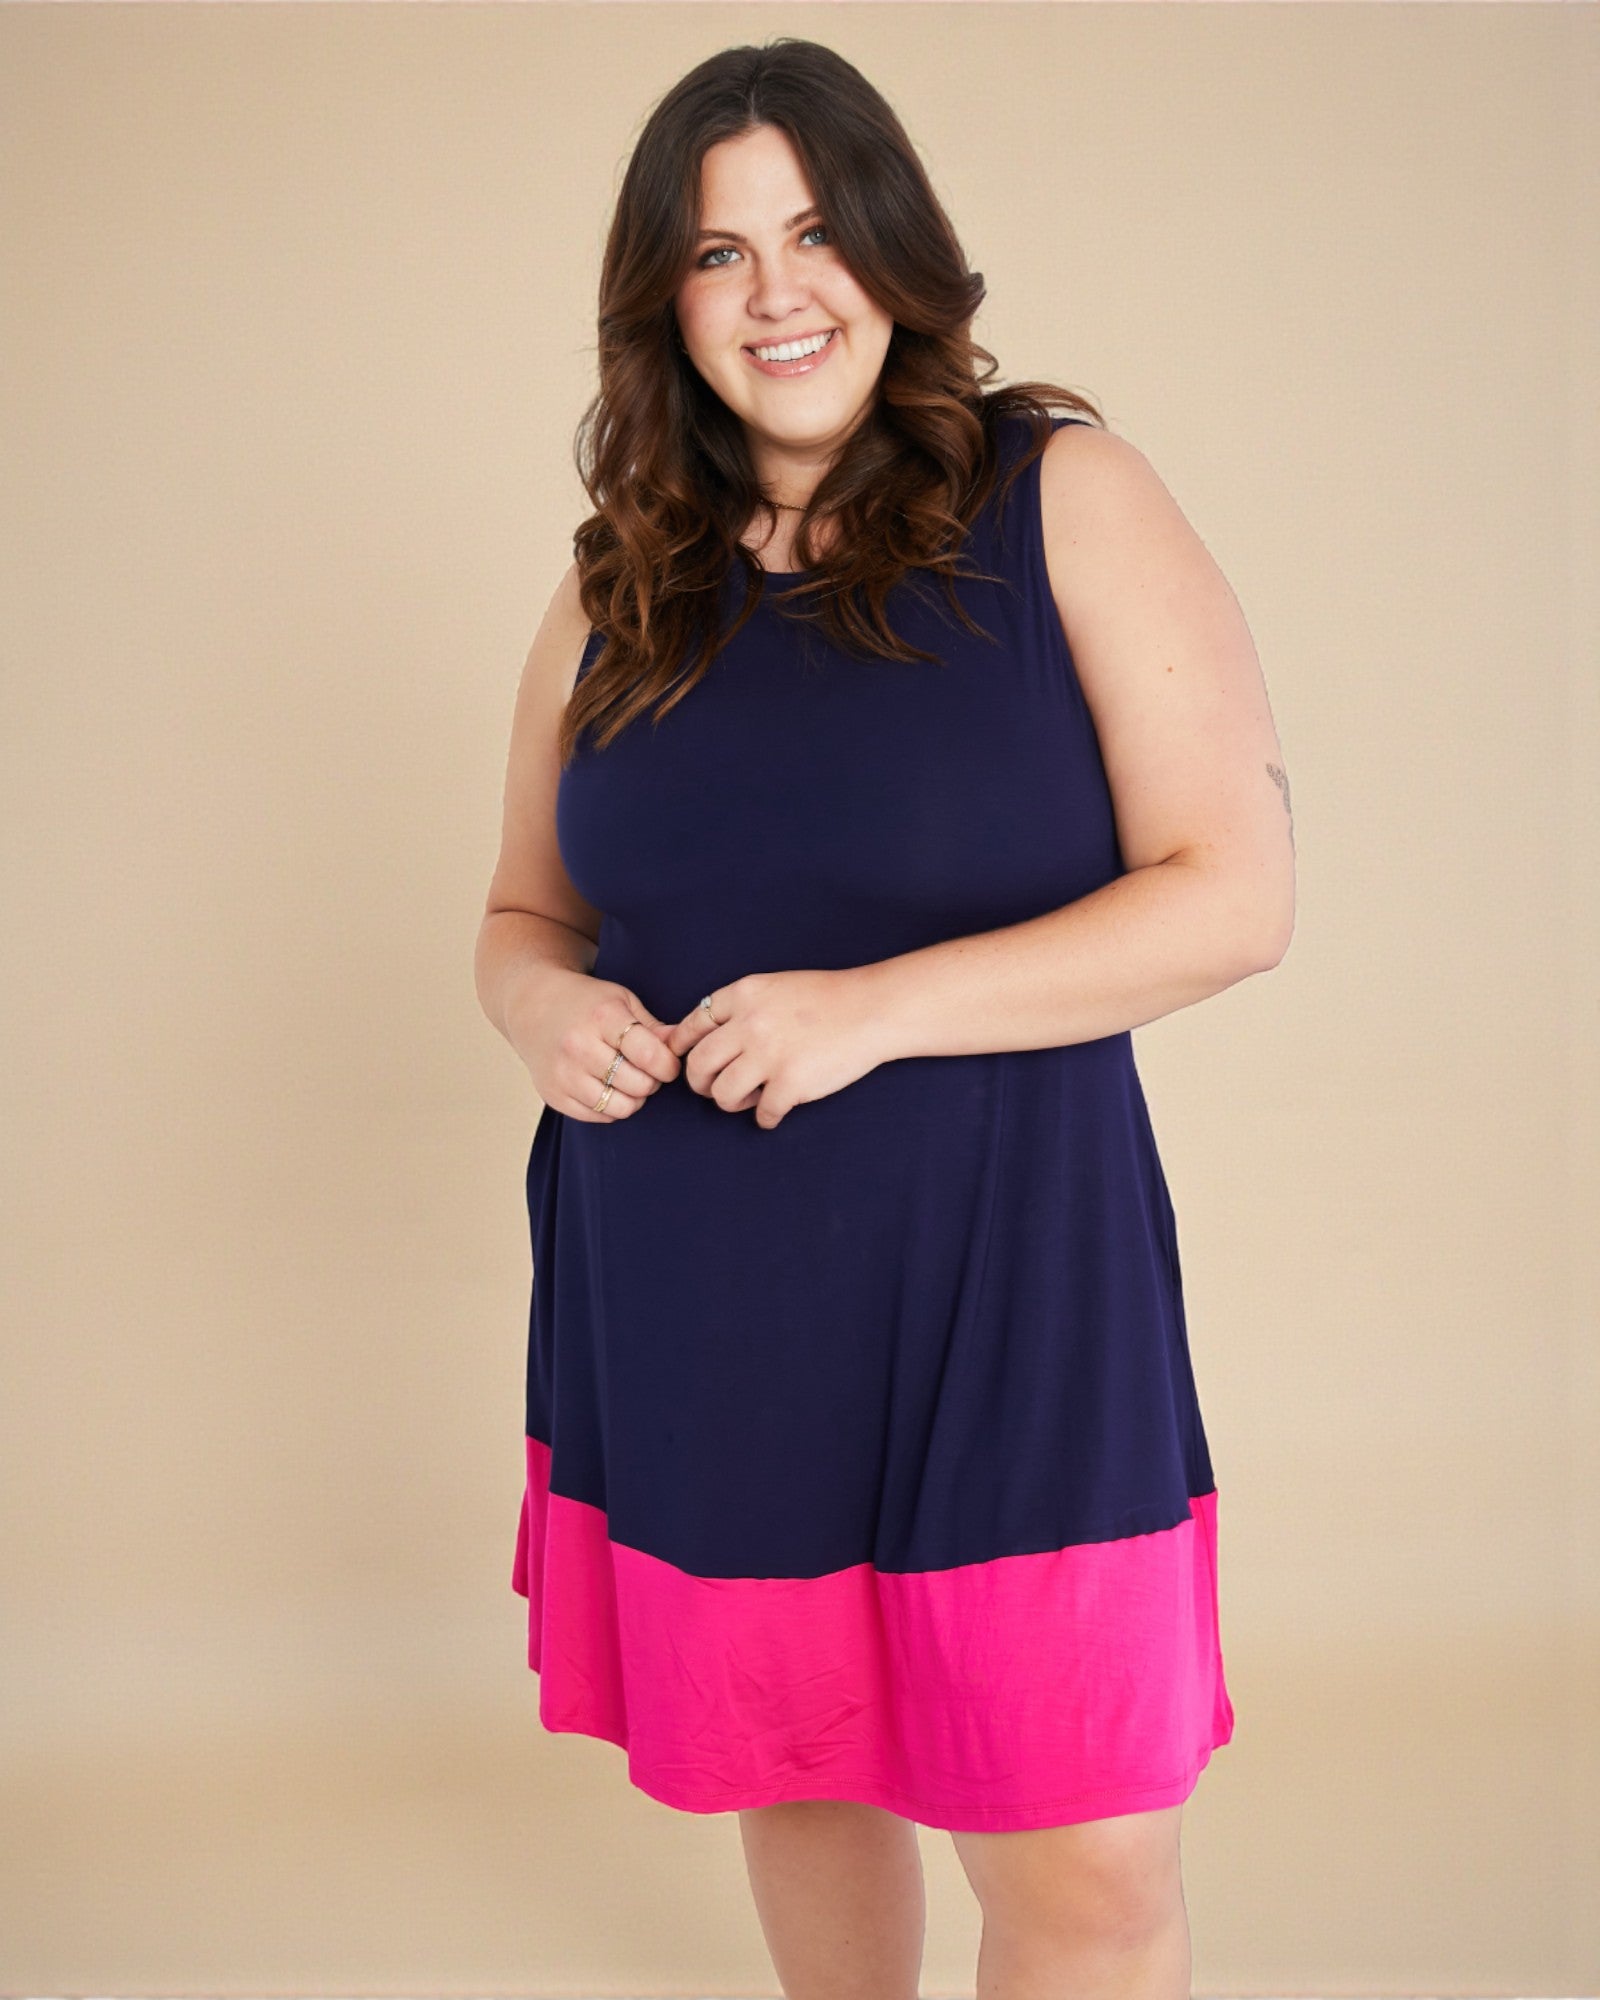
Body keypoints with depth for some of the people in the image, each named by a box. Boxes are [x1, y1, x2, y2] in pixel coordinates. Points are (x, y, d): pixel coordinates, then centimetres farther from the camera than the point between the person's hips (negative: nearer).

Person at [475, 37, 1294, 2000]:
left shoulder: (1062, 497, -5)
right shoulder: (616, 590, 8)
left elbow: (1238, 893, -10)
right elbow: (525, 914, 18)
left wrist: (877, 1006, -19)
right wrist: (544, 1008, -7)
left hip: (995, 1274, -4)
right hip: (682, 1298, 4)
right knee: (784, 1768, 18)